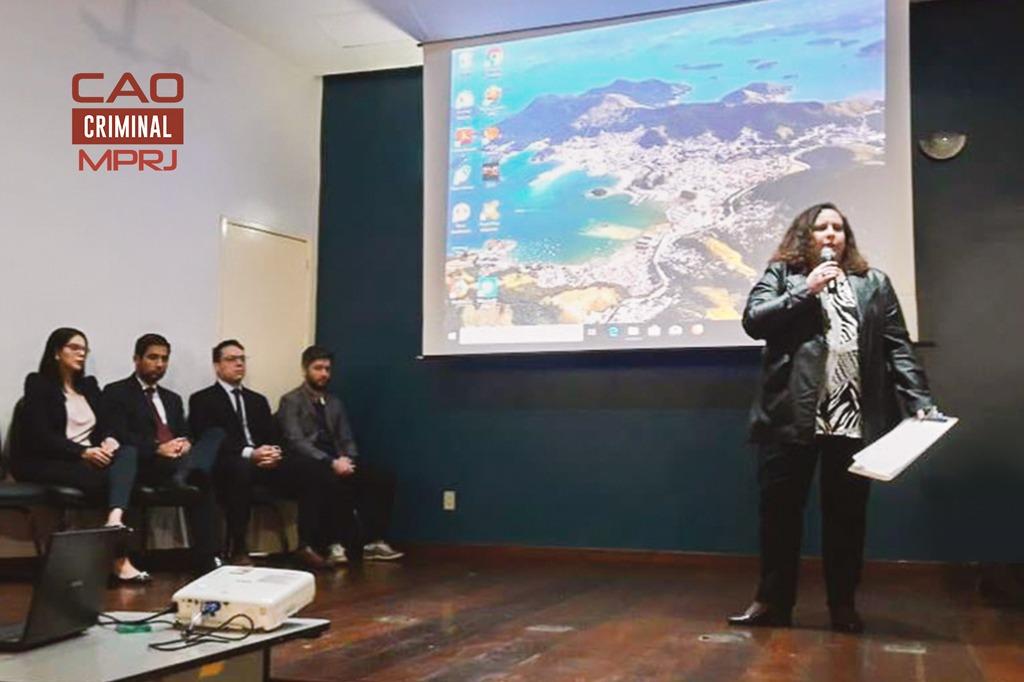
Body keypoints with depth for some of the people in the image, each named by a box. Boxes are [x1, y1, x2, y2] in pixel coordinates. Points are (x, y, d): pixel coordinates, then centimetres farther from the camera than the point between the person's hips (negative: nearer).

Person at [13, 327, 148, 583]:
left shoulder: (89, 385, 21)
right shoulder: (38, 383, 1)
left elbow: (103, 425, 14)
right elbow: (39, 435, -11)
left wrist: (109, 442, -12)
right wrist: (83, 452, -22)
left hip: (89, 458, 5)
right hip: (45, 463, -5)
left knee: (128, 452, -28)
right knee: (106, 478, -31)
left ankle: (114, 522, -51)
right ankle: (119, 558, -32)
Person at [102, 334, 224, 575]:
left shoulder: (173, 398, 29)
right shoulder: (116, 393, 8)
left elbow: (185, 435, 18)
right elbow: (119, 437, -7)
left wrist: (185, 445, -8)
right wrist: (158, 449, -20)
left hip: (176, 459, 6)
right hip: (144, 464, -6)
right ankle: (207, 555, -28)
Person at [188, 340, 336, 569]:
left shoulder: (258, 400, 26)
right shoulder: (202, 400, 7)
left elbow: (274, 437, 16)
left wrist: (274, 452, -10)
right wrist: (249, 453, -22)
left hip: (266, 462, 5)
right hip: (230, 464, -5)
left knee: (312, 470, -20)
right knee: (241, 468, -41)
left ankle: (306, 545, -20)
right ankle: (237, 549, -31)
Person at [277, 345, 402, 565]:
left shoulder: (335, 402, 21)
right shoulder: (291, 401, 0)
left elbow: (347, 440, 16)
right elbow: (296, 442, -12)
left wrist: (347, 461, -8)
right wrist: (331, 463, -22)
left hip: (336, 462, 6)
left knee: (383, 479, -17)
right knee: (342, 483, -37)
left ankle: (373, 542, -13)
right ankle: (337, 544, -23)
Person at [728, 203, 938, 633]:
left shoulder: (874, 283, 15)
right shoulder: (780, 275, 10)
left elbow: (898, 347, 9)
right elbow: (753, 321, -4)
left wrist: (920, 402, -2)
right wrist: (805, 291, -9)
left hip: (854, 418, 2)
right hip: (791, 416, -1)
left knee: (846, 514, 7)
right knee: (780, 510, 2)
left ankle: (843, 605, 18)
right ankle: (773, 601, 13)